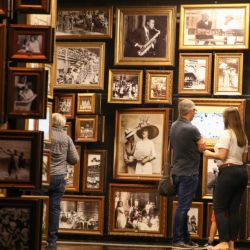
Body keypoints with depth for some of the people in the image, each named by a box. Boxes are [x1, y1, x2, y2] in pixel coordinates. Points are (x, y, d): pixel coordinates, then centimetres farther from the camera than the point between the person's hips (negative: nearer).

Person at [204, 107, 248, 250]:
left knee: (219, 208, -2)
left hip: (228, 172, -8)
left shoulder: (227, 133, -10)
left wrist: (209, 154, 0)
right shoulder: (243, 136, 13)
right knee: (234, 209, 8)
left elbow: (222, 155, -16)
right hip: (242, 172, 8)